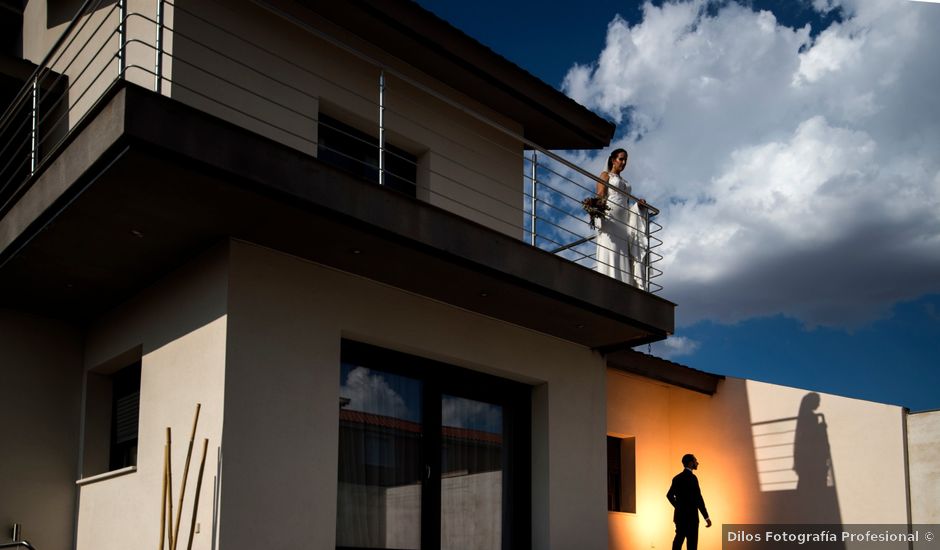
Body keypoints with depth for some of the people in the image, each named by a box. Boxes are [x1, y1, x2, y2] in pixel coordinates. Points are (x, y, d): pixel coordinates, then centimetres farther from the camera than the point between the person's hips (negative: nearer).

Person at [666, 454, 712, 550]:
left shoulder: (677, 478, 9)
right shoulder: (692, 477, -16)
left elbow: (669, 495, 18)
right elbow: (698, 499, -18)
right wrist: (706, 517, -14)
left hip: (680, 516, 8)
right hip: (690, 517, -8)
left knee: (678, 540, 12)